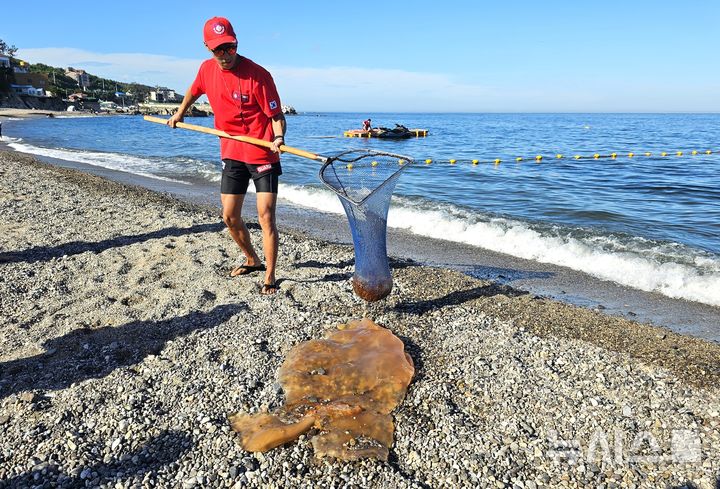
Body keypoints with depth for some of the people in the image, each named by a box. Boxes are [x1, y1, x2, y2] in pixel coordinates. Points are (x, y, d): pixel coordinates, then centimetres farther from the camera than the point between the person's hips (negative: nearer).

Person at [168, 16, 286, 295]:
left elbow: (276, 115, -14)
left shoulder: (257, 74, -15)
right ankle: (253, 261, 30)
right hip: (232, 154, 6)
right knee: (230, 217, 8)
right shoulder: (207, 69, 3)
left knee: (266, 217, -10)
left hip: (263, 154, -6)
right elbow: (194, 91, 25)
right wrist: (179, 115, 34)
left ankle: (269, 277, 0)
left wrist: (278, 139, -32)